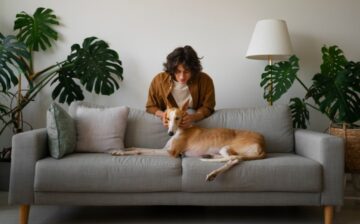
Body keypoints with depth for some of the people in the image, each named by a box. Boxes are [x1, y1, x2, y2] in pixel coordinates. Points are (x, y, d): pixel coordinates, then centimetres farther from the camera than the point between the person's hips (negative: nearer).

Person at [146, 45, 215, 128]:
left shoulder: (205, 81, -13)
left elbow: (207, 108, -5)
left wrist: (193, 117, -27)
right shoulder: (158, 80, -12)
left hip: (197, 124, 1)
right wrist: (163, 115, -22)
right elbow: (151, 107, 0)